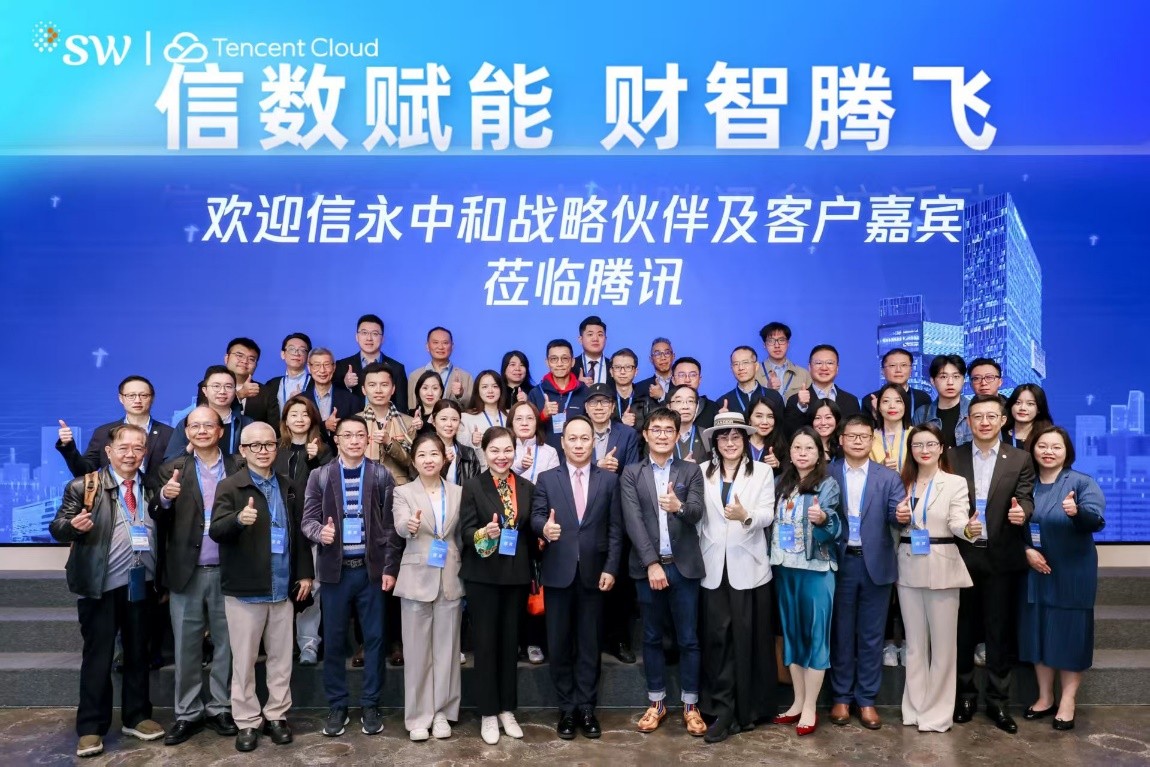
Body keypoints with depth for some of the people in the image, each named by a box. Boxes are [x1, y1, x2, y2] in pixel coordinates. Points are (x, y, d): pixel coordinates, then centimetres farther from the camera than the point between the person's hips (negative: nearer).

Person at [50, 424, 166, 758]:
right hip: (101, 585, -3)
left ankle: (136, 717, 27)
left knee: (138, 652, 13)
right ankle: (90, 727, 16)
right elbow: (57, 527, -8)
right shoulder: (83, 487, -4)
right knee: (97, 656, 4)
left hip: (142, 584, 4)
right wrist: (74, 525, -29)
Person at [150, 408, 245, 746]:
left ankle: (220, 709, 25)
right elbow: (159, 521, -3)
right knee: (186, 648, 10)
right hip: (187, 572, 1)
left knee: (226, 645, 10)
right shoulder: (173, 470, 4)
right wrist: (165, 498, -23)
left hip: (227, 571, 0)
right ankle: (188, 713, 23)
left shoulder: (239, 468, 2)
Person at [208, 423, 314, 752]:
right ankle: (247, 722, 18)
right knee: (244, 660, 6)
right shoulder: (230, 486, -4)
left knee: (281, 659, 11)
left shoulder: (288, 488, 10)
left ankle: (276, 715, 24)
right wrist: (238, 519, -37)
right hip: (245, 589, -4)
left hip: (283, 588, 4)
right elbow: (215, 531, -17)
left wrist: (305, 573, 8)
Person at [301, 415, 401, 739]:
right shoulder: (320, 476, 3)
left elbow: (391, 524, -1)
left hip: (372, 568, -1)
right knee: (334, 640, 7)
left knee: (374, 638, 5)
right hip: (335, 569, 1)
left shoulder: (382, 476, 1)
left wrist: (390, 568, -6)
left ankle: (370, 705, 18)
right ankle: (336, 706, 21)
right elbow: (308, 519, 1)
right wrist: (321, 531, -22)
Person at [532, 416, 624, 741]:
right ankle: (566, 709, 21)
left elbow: (615, 529, 2)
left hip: (594, 573, 0)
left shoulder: (609, 480, 4)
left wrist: (610, 568, -6)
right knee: (559, 644, 8)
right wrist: (544, 527, -28)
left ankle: (586, 708, 21)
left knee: (589, 644, 9)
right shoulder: (547, 479, 4)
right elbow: (536, 517, -4)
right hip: (558, 573, 0)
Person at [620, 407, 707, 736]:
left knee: (688, 638, 6)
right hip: (647, 566, 0)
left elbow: (697, 513, -9)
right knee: (652, 637, 11)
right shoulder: (631, 474, 3)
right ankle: (656, 702, 23)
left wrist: (679, 506, -33)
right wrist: (652, 563, -15)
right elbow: (633, 521, -6)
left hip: (684, 565, 0)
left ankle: (690, 705, 19)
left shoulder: (691, 471, 5)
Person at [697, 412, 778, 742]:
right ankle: (722, 710, 9)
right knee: (718, 636, 1)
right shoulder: (702, 472, 7)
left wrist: (746, 515, -28)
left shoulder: (762, 471, 4)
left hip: (748, 565, -1)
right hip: (713, 566, 1)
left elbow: (768, 515, -8)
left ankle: (748, 708, 17)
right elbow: (697, 516, 2)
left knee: (748, 637, 4)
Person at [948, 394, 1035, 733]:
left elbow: (1025, 500, -5)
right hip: (962, 554, 1)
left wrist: (1022, 512, -27)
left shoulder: (1020, 459, 3)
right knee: (963, 629, 10)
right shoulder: (952, 457, 3)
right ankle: (965, 695, 25)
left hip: (1001, 557, 0)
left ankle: (998, 702, 19)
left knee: (1000, 631, 7)